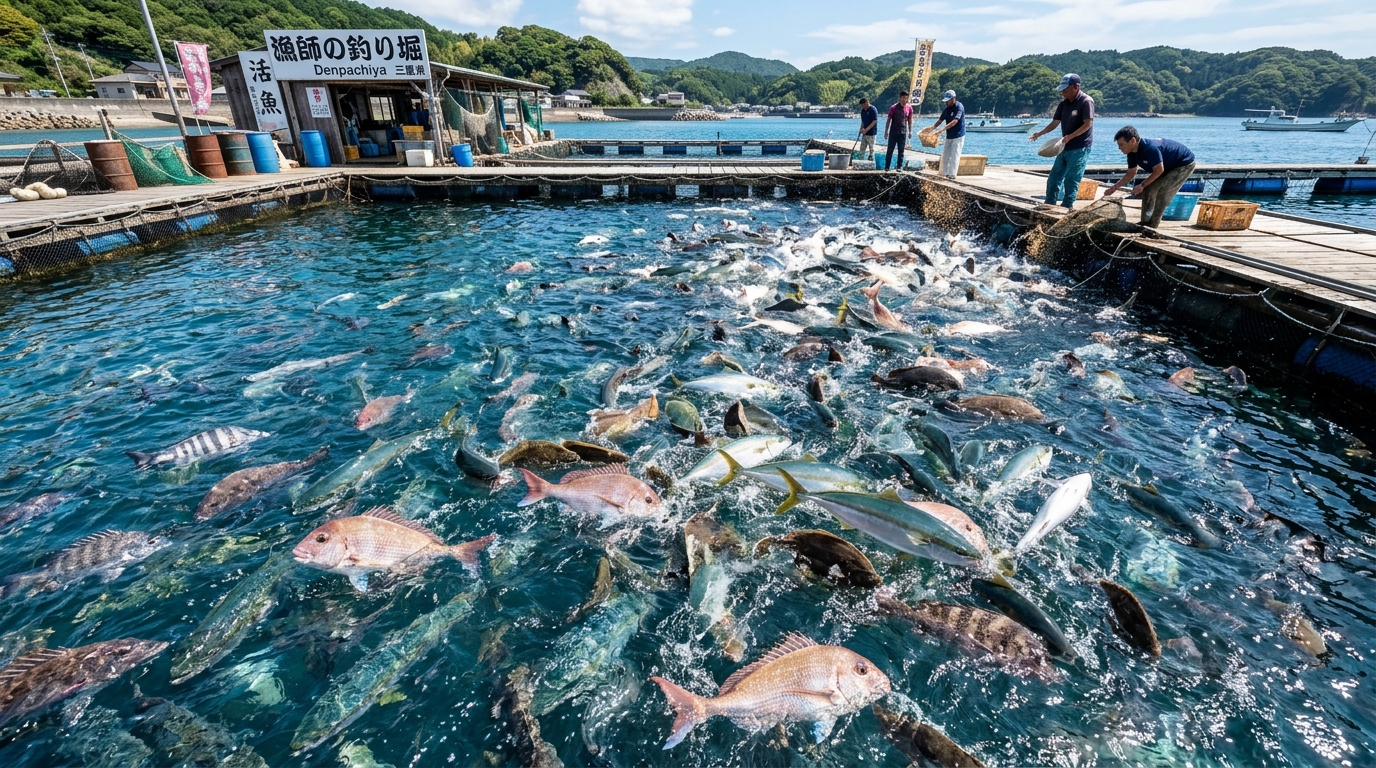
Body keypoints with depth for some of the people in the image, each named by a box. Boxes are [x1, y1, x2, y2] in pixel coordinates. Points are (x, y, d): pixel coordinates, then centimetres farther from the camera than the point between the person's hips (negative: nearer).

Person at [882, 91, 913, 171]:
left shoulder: (909, 108, 3)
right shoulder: (894, 108, -5)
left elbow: (910, 121, 11)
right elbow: (888, 120, -3)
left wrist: (910, 131, 5)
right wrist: (886, 132, -6)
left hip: (903, 133, 2)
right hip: (893, 132, -2)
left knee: (901, 151, 3)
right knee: (890, 150, 0)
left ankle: (900, 167, 8)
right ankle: (886, 167, 6)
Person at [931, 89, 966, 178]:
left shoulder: (959, 107, -16)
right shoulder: (947, 109, 8)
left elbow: (955, 121, -28)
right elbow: (940, 120, 9)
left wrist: (943, 128, -38)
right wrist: (932, 128, -8)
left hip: (958, 136, -8)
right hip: (949, 136, 8)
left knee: (954, 156, -9)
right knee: (945, 156, 8)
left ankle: (952, 174, -7)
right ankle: (945, 174, 15)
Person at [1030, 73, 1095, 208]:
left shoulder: (1086, 101, -13)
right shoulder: (1063, 104, 8)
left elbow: (1088, 124, -18)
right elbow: (1055, 123, 10)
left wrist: (1070, 136, -28)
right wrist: (1039, 133, -5)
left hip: (1080, 148, -8)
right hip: (1065, 147, 8)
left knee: (1071, 180, -6)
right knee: (1054, 178, 8)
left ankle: (1067, 207, 0)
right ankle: (1049, 205, 14)